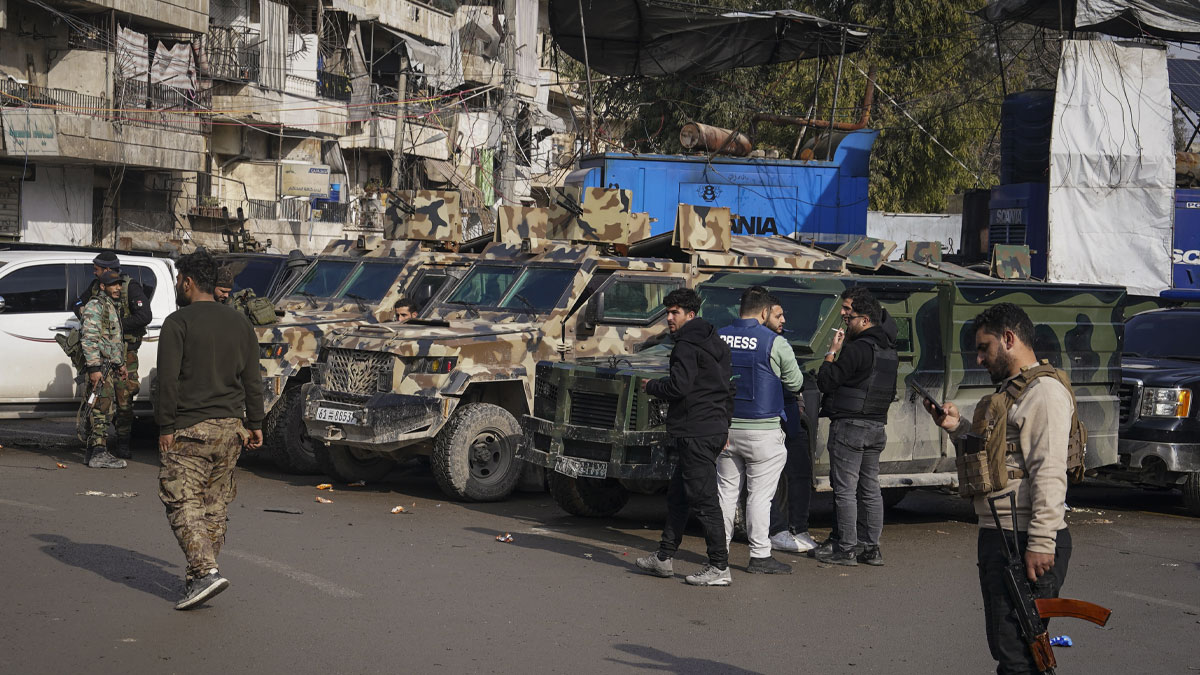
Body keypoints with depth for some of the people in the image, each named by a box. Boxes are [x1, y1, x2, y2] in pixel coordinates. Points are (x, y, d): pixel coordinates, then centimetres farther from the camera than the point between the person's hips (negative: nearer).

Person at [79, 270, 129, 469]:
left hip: (111, 366, 10)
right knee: (101, 410, -12)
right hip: (100, 367, -10)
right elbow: (89, 339, -19)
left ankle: (92, 452, 16)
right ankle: (99, 453, -13)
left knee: (102, 410, 11)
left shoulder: (112, 307, 20)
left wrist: (120, 364, 28)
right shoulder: (95, 306, -11)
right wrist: (94, 368, -24)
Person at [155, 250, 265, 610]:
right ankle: (201, 574, 18)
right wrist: (254, 424, 17)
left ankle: (206, 571, -19)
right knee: (215, 505, 13)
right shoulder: (238, 323, 11)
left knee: (182, 503, -5)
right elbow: (253, 380, 12)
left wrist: (165, 427, -7)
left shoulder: (178, 322, -7)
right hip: (229, 426, 6)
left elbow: (168, 379, -12)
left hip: (190, 428, -6)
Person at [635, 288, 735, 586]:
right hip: (715, 429, 10)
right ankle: (664, 558, 24)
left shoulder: (687, 346, -13)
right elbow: (729, 386, 22)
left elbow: (678, 386, -23)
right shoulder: (716, 343, 18)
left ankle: (720, 568, -7)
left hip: (695, 434, -10)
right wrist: (725, 424, 26)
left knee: (703, 500, -8)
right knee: (677, 495, 17)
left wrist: (650, 386, -4)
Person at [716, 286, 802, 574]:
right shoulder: (774, 342, -10)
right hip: (762, 431, -4)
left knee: (726, 491, 13)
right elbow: (795, 383, 0)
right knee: (760, 494, 1)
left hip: (726, 428, 4)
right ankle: (759, 555, 4)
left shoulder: (718, 338, 3)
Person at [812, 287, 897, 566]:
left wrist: (832, 351, -5)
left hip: (850, 425, -9)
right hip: (877, 426, 9)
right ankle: (871, 547, 14)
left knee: (845, 489, -4)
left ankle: (845, 548, -3)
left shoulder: (858, 348, -17)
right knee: (870, 489, 12)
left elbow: (826, 381, -16)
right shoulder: (889, 350, 13)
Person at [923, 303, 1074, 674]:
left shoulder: (1044, 391, -12)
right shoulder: (1011, 391, 21)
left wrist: (1041, 543, -25)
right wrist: (957, 426, 13)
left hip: (1026, 544, -11)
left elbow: (1049, 472, -20)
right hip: (998, 537, 11)